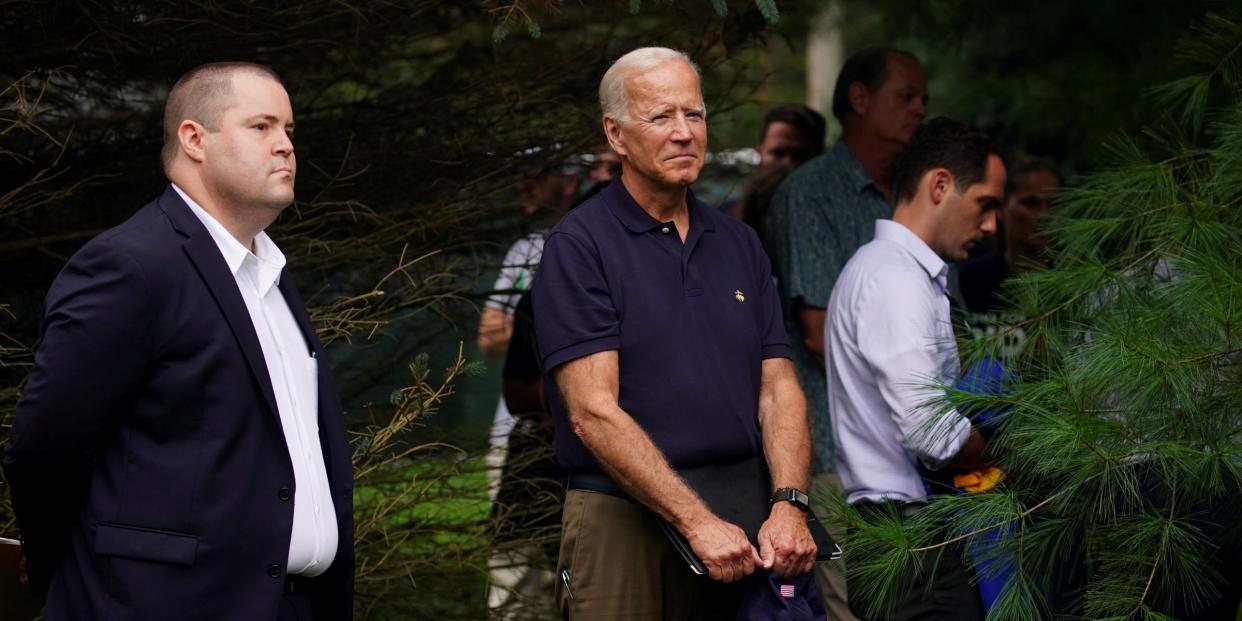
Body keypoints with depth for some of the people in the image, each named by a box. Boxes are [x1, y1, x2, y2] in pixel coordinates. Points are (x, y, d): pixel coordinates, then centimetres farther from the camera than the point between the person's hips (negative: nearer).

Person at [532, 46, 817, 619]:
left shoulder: (738, 244, 12)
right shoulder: (579, 245, -6)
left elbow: (778, 388, 7)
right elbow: (593, 413, -14)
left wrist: (788, 506, -11)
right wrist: (698, 523, -20)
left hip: (737, 525, 5)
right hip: (623, 522, -5)